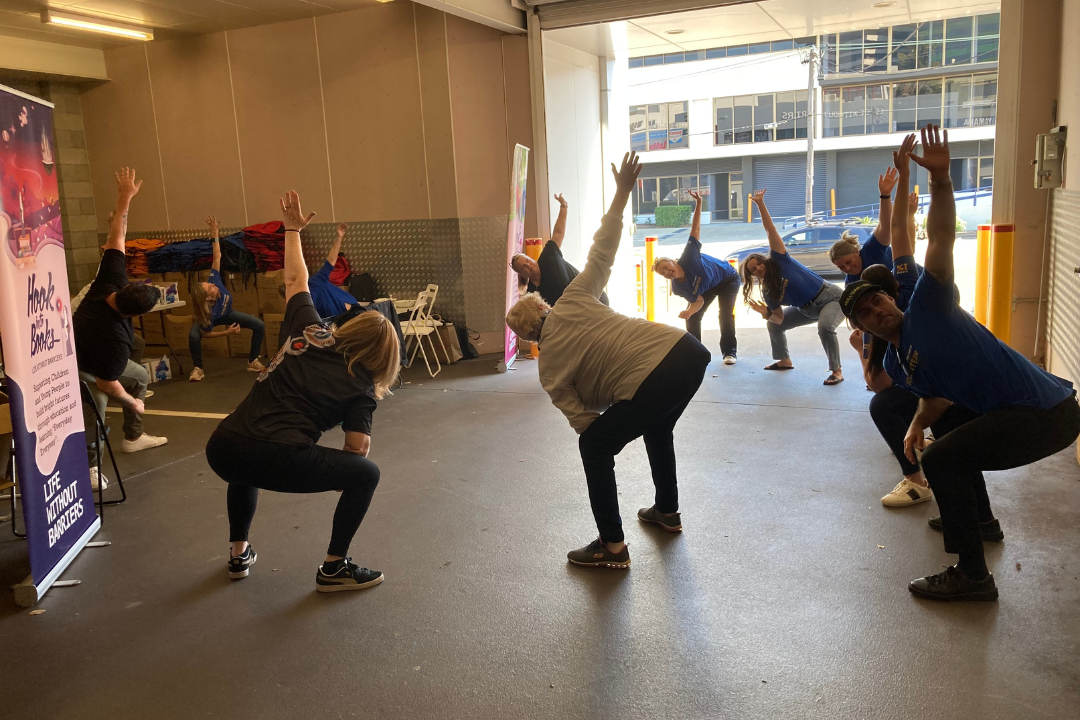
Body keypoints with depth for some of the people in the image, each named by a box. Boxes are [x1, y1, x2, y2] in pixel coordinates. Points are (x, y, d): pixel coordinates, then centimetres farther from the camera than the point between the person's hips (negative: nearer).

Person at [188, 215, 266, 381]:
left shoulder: (214, 280, -37)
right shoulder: (209, 312, -44)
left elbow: (217, 257, -30)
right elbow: (205, 334, -29)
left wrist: (215, 234, -34)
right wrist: (228, 332, -26)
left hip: (227, 313, 5)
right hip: (210, 318, -5)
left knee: (259, 326, -12)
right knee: (193, 336, -37)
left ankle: (252, 361, 4)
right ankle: (198, 369, -11)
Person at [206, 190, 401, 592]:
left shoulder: (311, 331, 17)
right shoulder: (360, 385, 6)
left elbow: (296, 280, 33)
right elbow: (357, 447, -2)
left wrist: (293, 230, 43)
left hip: (221, 450, 7)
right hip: (277, 459, -6)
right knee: (366, 474, 11)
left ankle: (239, 555, 45)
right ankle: (334, 569, 18)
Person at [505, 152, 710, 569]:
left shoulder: (549, 368, 5)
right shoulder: (573, 299, 14)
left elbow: (584, 421, 3)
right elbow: (602, 250, 9)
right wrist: (621, 193, 14)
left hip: (653, 383, -7)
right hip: (690, 352, 7)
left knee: (594, 446, 12)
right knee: (657, 429, 34)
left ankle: (612, 546, 15)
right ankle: (667, 511, 49)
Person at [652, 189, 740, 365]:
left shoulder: (688, 257, -36)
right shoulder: (677, 288, -22)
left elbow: (696, 228, -32)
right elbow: (698, 301, -17)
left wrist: (698, 203, -39)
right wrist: (689, 311, -39)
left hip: (727, 278, -4)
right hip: (707, 288, 4)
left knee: (726, 314, -18)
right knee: (693, 317, -5)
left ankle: (729, 352, -7)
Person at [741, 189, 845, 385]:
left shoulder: (779, 260, -16)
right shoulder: (768, 292, -2)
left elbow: (771, 230, -21)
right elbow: (780, 318, -3)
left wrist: (760, 203, -28)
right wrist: (766, 313, -23)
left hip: (830, 298, -7)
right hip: (807, 309, 7)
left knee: (825, 327, -35)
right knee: (773, 325, 12)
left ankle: (837, 371, -20)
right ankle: (785, 361, 33)